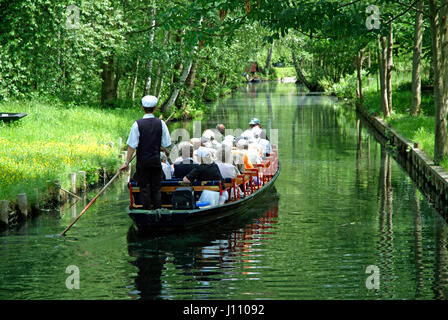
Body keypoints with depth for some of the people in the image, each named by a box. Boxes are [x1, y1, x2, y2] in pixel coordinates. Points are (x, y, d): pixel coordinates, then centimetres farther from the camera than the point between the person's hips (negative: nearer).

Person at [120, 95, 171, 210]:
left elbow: (132, 146, -12)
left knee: (144, 188, 5)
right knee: (156, 188, 9)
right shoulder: (161, 123, -4)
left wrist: (127, 163, -6)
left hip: (142, 162, -2)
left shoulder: (137, 124, -11)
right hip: (156, 161, 2)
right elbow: (166, 144, 0)